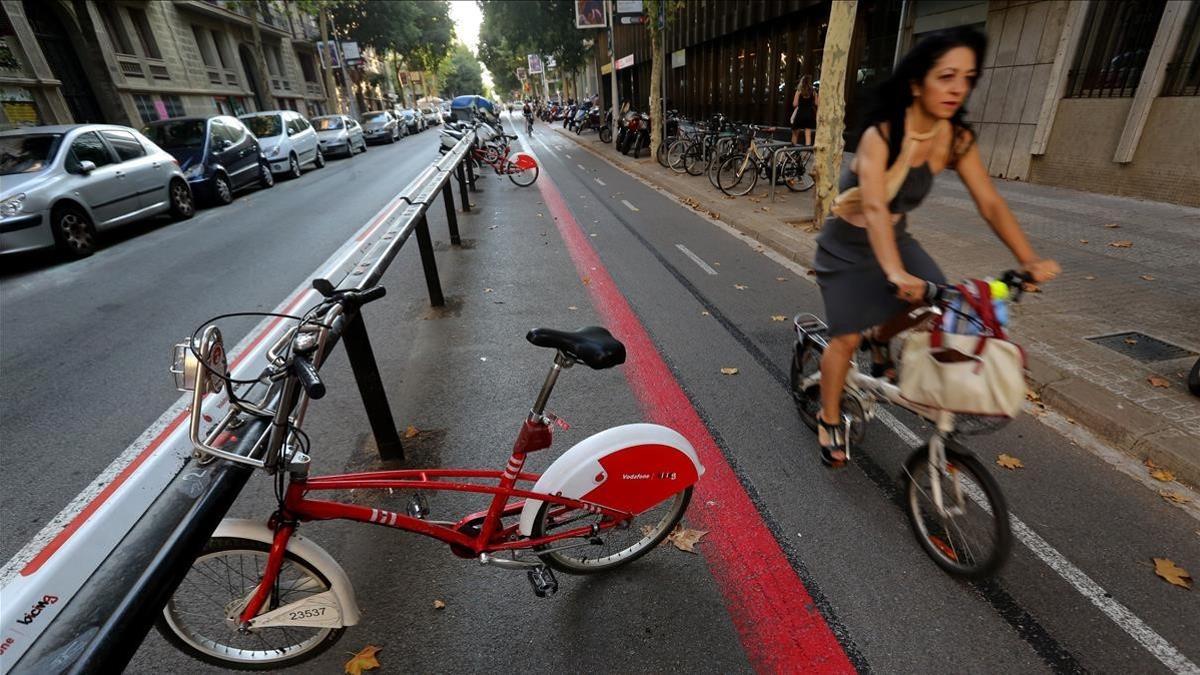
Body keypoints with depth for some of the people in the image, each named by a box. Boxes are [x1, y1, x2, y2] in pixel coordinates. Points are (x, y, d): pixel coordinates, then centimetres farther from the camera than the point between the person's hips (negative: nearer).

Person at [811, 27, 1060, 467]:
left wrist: (1029, 260, -19)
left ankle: (879, 339, 21)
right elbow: (875, 209, -39)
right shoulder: (880, 135, -25)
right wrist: (895, 274, -51)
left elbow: (991, 203, -8)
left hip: (896, 237, 6)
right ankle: (829, 421, 16)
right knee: (846, 338, -6)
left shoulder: (957, 139, -8)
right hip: (847, 247, -5)